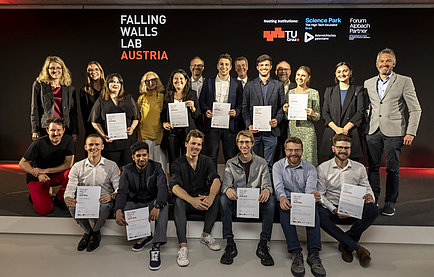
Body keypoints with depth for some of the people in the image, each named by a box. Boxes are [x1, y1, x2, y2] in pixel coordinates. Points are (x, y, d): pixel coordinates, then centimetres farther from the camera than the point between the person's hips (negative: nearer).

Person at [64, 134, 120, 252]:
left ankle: (95, 232, -3)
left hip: (103, 200, -1)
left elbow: (119, 188, -4)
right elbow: (70, 188, -1)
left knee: (105, 205, -36)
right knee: (73, 206, -31)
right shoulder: (78, 167, 6)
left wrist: (112, 195, -28)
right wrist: (67, 198, -26)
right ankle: (87, 231, 0)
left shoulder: (111, 166, 1)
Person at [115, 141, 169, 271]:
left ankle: (156, 248, -35)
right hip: (135, 202, 2)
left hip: (152, 201, -2)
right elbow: (122, 192, -12)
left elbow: (163, 187, -20)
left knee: (164, 206, -33)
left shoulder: (156, 167, -6)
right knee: (123, 209, -28)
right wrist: (118, 211, -34)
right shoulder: (127, 170, -1)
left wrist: (157, 206, -40)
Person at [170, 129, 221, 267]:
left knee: (216, 196, -27)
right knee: (179, 200, -34)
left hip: (202, 200, 2)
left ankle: (206, 235, -13)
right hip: (186, 200, -2)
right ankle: (182, 247, -37)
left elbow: (216, 180, -15)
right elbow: (175, 187, -22)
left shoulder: (206, 161, 1)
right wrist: (192, 200, -42)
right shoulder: (177, 164, -6)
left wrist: (211, 196, -39)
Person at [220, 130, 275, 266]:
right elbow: (225, 184, -2)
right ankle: (230, 245, -27)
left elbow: (267, 184, -1)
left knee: (270, 200, -31)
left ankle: (263, 245, -25)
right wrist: (228, 190, -30)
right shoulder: (230, 164, 9)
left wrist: (266, 190, -28)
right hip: (237, 200, 0)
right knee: (223, 199, -31)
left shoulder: (261, 163, 9)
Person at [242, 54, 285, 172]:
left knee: (268, 164, 6)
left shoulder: (278, 86, 9)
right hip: (254, 130, 0)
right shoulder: (249, 85, 8)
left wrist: (277, 119, -11)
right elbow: (245, 107, 5)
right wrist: (249, 125, -8)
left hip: (271, 131, 0)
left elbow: (281, 107, 9)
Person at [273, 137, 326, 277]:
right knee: (285, 209, -35)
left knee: (313, 208, -32)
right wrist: (282, 197, -36)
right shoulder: (278, 166, 5)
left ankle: (314, 253, -37)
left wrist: (313, 194, -38)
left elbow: (310, 187, -12)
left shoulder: (310, 168, 6)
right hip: (286, 201, -1)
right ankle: (296, 253, -38)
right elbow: (278, 186, -11)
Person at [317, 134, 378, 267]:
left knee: (373, 209, -28)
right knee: (320, 215, -35)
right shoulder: (323, 168, -1)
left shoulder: (359, 168, 7)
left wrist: (370, 197, -17)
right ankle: (357, 248, -26)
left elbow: (367, 189, 9)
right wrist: (334, 210, -20)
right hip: (331, 209, -2)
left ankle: (345, 244, -17)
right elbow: (320, 194, -4)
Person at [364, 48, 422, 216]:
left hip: (394, 131, -3)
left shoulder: (404, 82, 2)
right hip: (372, 131, 3)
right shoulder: (368, 83, 13)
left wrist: (411, 133, -7)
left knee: (392, 168, 2)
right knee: (373, 167, 6)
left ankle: (390, 203, 14)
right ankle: (372, 201, 17)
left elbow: (415, 110, 0)